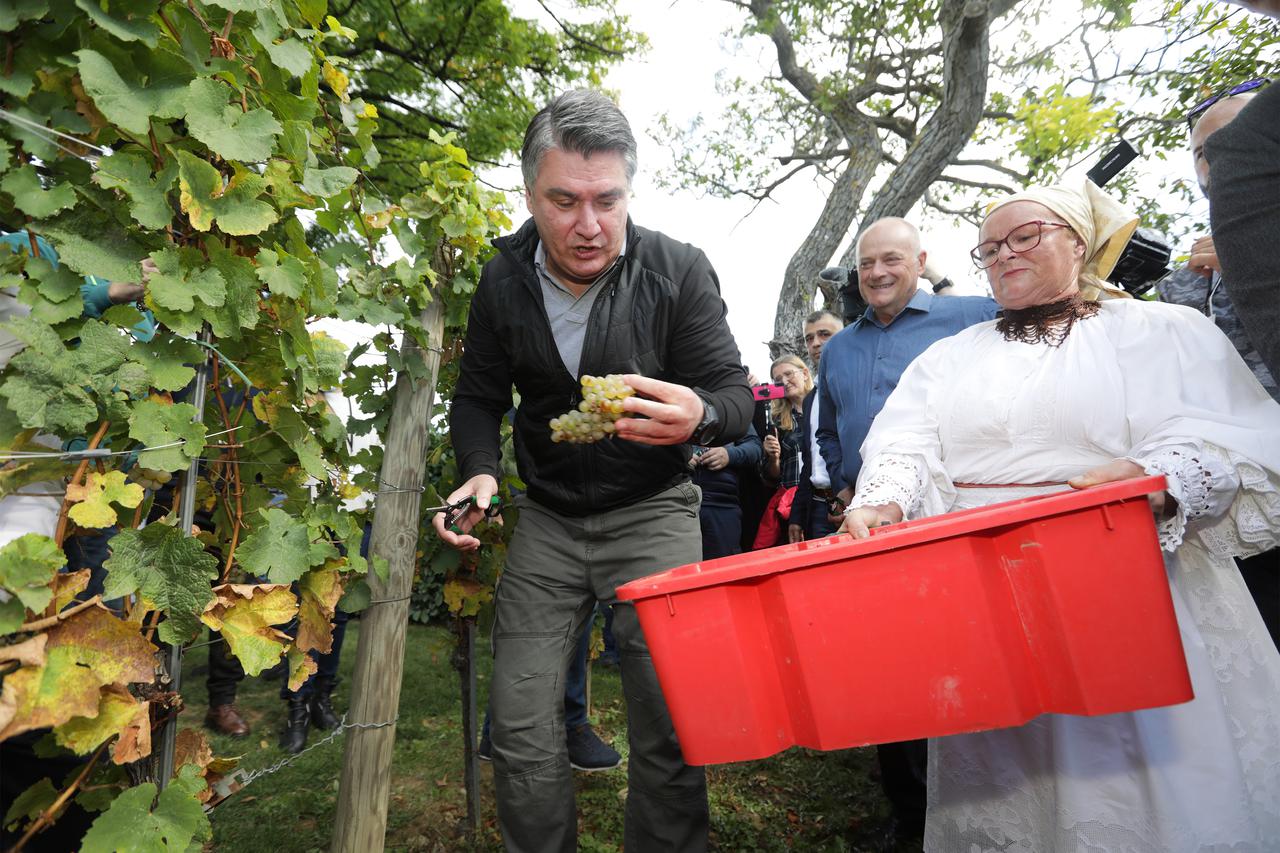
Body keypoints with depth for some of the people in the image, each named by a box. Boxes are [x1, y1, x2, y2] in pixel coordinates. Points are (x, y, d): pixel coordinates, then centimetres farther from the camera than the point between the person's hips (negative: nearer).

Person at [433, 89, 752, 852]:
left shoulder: (679, 271, -11)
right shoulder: (504, 282, -4)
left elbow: (736, 395, -10)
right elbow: (479, 398, 8)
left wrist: (699, 417, -34)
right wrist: (480, 473, -12)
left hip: (652, 511, -2)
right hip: (548, 519, 3)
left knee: (670, 725, -5)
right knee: (521, 728, 3)